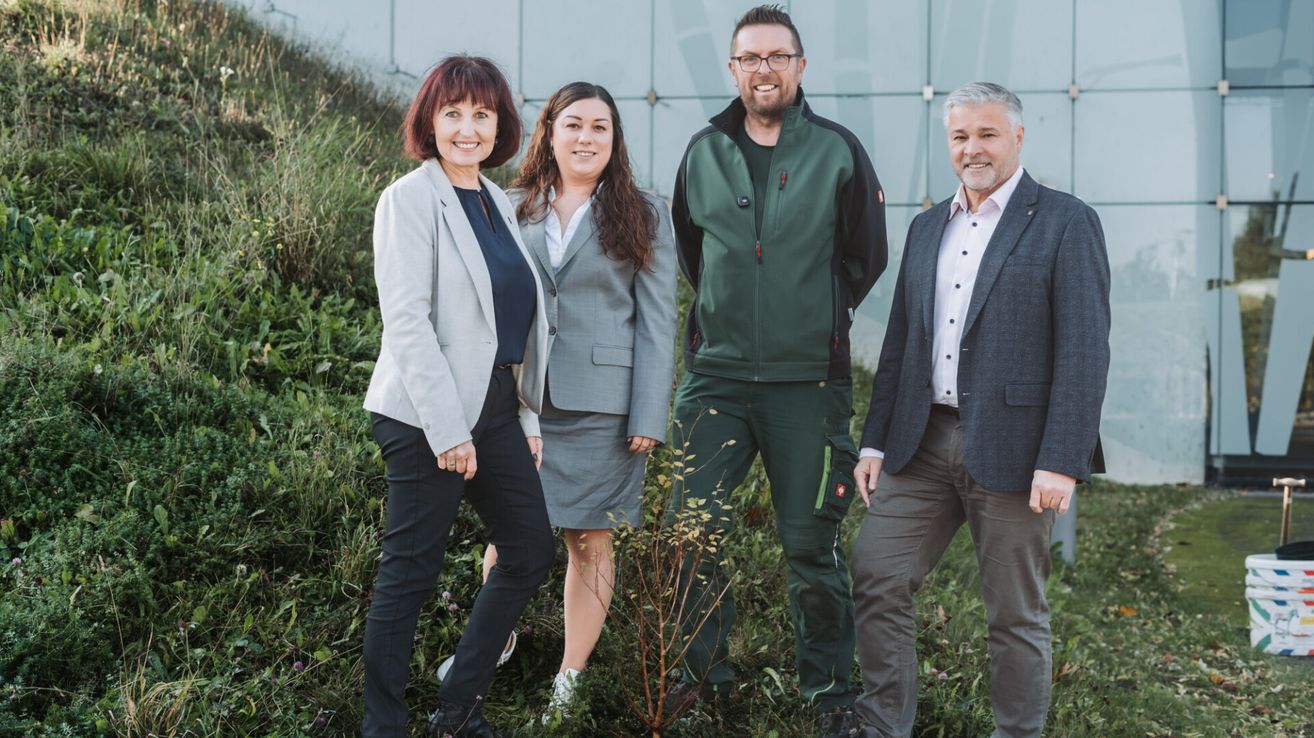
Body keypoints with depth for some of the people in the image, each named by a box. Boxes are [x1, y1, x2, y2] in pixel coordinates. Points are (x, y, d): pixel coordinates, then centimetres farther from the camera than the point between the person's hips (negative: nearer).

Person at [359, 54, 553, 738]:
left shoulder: (498, 202, 14)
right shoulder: (410, 199, -9)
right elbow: (406, 320, -16)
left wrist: (529, 414, 14)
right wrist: (447, 428, -20)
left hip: (496, 408, 8)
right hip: (428, 416, -8)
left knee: (530, 551, 13)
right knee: (411, 570, -1)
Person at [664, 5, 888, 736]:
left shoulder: (838, 150, 0)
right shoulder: (705, 152, 7)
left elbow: (868, 256, 8)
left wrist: (820, 318, 9)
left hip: (808, 381, -2)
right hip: (717, 375, 3)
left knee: (812, 544, 4)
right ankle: (706, 668, 20)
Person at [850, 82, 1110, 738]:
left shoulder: (1065, 223, -4)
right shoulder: (927, 228, 15)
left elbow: (1084, 351, -11)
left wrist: (1060, 462, -17)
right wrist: (876, 441, 10)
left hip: (1011, 451, -5)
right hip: (923, 442, 6)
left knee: (1016, 614, 5)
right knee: (875, 578, 2)